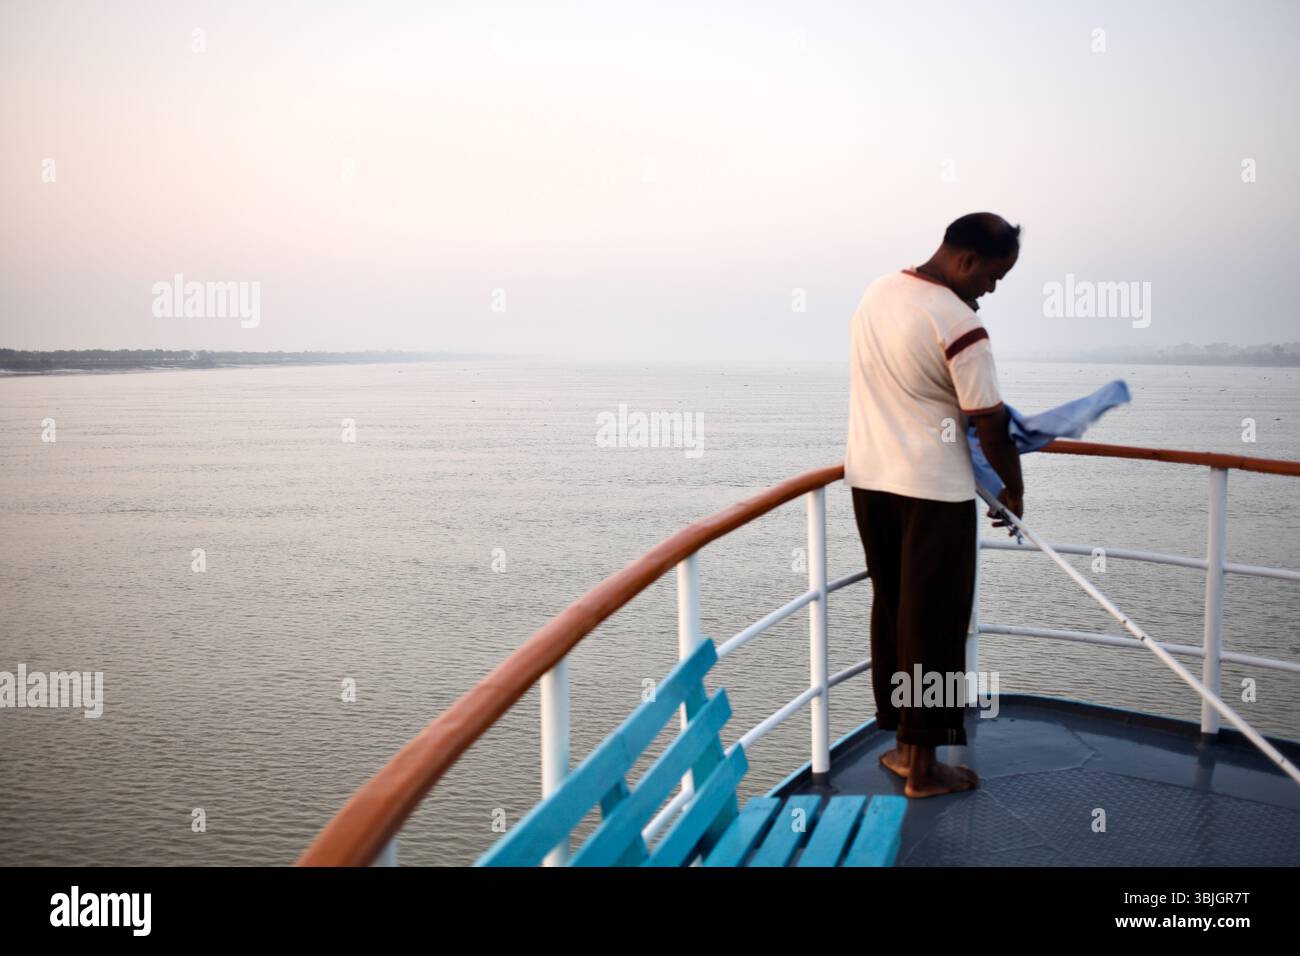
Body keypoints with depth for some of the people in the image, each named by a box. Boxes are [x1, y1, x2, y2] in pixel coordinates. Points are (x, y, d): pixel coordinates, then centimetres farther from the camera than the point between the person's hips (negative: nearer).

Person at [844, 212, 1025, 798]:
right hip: (932, 490, -8)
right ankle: (923, 767, 13)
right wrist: (1013, 490, 2)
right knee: (933, 623, 3)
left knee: (891, 610, 16)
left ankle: (902, 742, 27)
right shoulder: (958, 324, -18)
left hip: (868, 480, 8)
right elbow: (990, 425, -14)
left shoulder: (878, 291, 7)